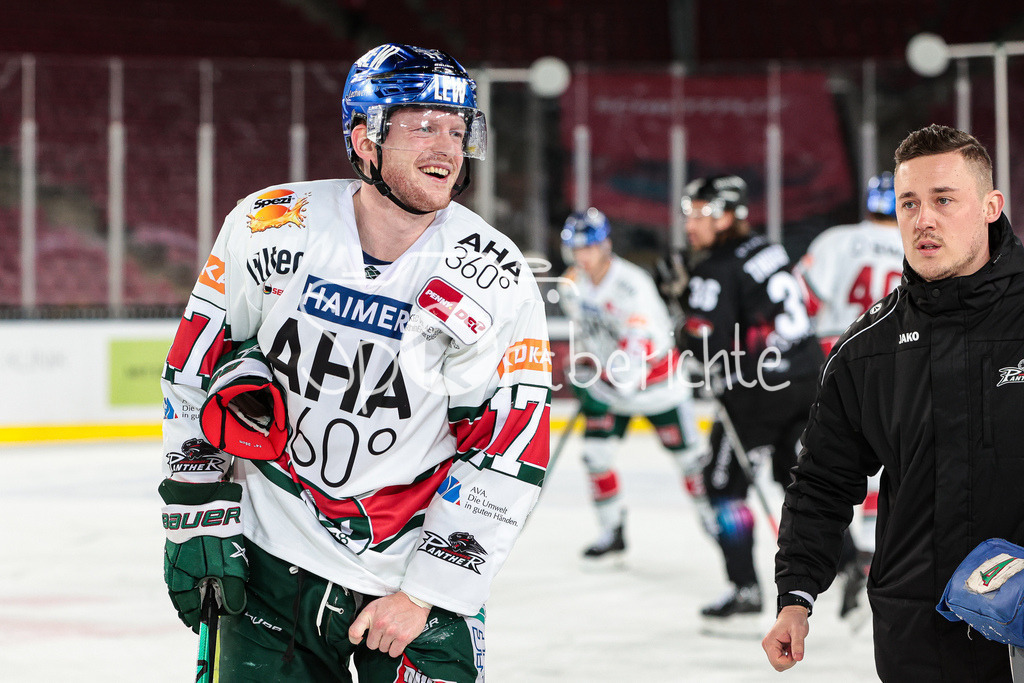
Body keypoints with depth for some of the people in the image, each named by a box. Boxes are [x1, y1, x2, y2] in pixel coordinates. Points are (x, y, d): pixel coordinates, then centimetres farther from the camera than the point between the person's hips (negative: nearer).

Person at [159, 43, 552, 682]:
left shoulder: (496, 282, -12)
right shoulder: (270, 228, -8)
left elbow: (508, 457, -11)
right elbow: (195, 369, 3)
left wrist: (424, 594, -13)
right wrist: (196, 516, 0)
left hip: (418, 581, -1)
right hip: (270, 559, 1)